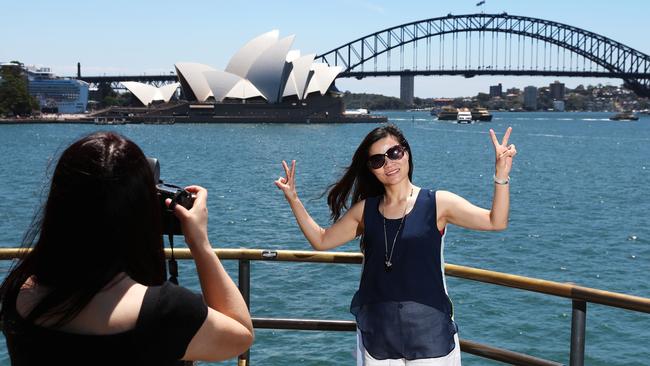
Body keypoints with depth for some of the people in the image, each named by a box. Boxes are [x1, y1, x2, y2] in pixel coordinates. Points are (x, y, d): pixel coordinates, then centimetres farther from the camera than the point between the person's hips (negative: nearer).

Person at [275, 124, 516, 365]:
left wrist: (501, 176, -27)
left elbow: (495, 222, -13)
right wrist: (293, 199, 8)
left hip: (429, 334, -3)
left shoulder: (438, 203, -4)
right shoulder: (365, 210, 6)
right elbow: (322, 240, 15)